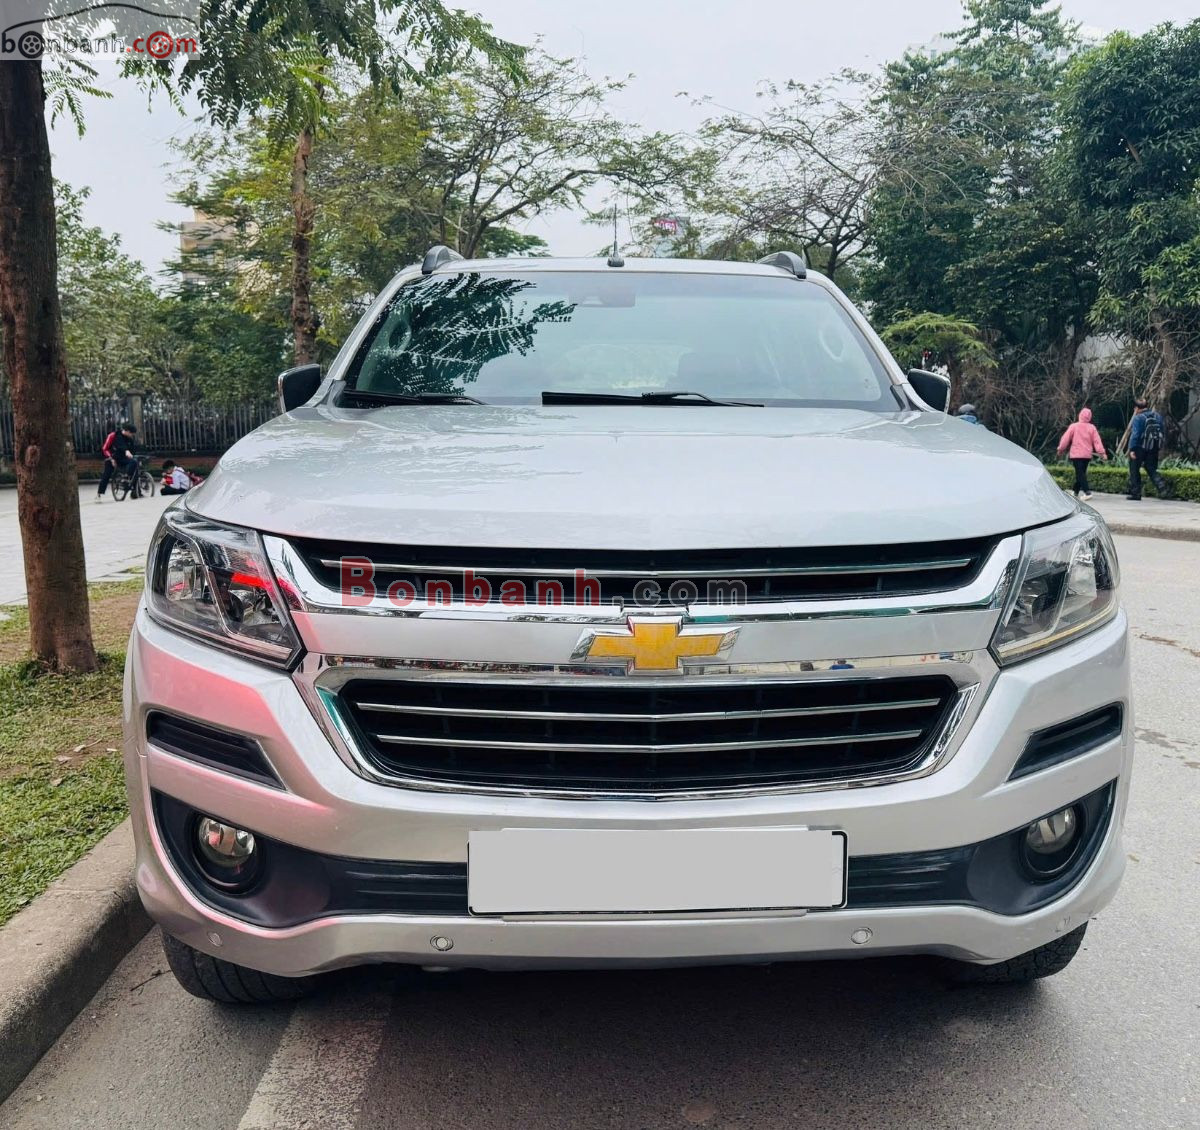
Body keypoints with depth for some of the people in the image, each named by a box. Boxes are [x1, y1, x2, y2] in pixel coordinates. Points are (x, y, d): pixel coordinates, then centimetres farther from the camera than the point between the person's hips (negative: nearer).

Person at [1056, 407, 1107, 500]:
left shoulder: (1073, 426, -6)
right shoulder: (1092, 427, 1)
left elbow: (1066, 438, -3)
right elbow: (1097, 441, -2)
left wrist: (1060, 449, 9)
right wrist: (1102, 452, -2)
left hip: (1076, 454, -4)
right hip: (1087, 454, 4)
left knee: (1080, 473, -8)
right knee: (1081, 472, 17)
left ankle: (1087, 492, -24)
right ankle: (1076, 491, 28)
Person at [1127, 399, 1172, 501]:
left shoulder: (1138, 418, -11)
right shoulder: (1157, 416, 9)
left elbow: (1135, 435, -17)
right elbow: (1163, 433, 11)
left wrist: (1132, 449, -17)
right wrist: (1160, 448, 16)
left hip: (1140, 448, -6)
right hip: (1153, 449, 6)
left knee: (1134, 470, 7)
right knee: (1152, 470, 13)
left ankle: (1135, 494, 9)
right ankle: (1163, 487, -9)